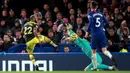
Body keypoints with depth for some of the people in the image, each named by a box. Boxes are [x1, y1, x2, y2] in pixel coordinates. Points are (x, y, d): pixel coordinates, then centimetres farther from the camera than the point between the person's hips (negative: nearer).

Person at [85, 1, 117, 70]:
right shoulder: (100, 14, 12)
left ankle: (95, 67, 12)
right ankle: (111, 57, -34)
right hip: (102, 33, 3)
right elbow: (107, 22, 15)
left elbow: (91, 22, -19)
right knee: (104, 50, -2)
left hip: (94, 34, -3)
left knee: (93, 51, 11)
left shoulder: (90, 14, -1)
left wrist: (87, 31, -14)